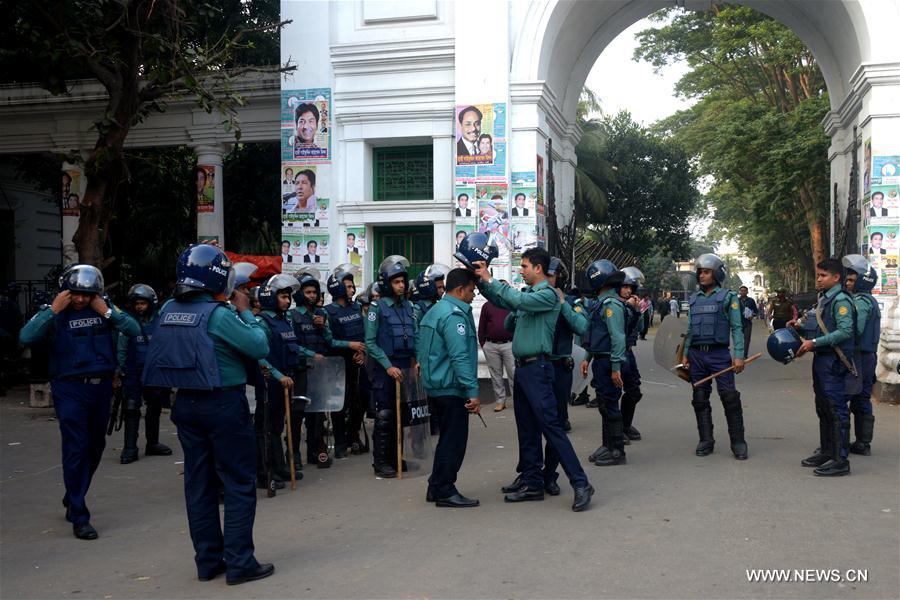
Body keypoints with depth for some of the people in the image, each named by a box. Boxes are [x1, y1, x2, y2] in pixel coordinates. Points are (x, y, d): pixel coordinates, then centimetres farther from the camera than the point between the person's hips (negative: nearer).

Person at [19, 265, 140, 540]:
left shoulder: (105, 308, 4)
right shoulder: (53, 312, -4)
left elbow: (134, 330, -7)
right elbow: (26, 337, -20)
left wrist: (106, 312, -13)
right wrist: (54, 311, -21)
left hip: (102, 386, 4)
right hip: (70, 390, -4)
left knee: (95, 447, 16)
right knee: (76, 450, -7)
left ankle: (73, 499, 39)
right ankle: (79, 517, 1)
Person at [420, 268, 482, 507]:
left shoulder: (434, 311, 15)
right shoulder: (454, 315, -17)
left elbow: (425, 351, 21)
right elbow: (460, 358, -24)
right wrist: (473, 392, -24)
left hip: (436, 386, 10)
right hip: (451, 388, -10)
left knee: (448, 438, 18)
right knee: (454, 440, -2)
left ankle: (436, 487, 24)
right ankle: (445, 492, 5)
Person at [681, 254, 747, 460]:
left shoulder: (728, 297, 0)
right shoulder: (694, 299, 14)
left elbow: (737, 328, -4)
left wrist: (739, 355, -12)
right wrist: (685, 354, 12)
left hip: (719, 354, -5)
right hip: (697, 355, 5)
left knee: (730, 398, -7)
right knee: (700, 399, 7)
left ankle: (738, 442, 0)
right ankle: (706, 441, 15)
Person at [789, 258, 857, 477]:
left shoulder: (841, 300, -14)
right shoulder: (823, 299, 16)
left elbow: (845, 330, -22)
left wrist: (814, 342, -22)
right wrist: (801, 325, 7)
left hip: (834, 362, -10)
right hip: (821, 360, 10)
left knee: (836, 410, -7)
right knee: (823, 409, 17)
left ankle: (840, 460, -3)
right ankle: (826, 452, 29)